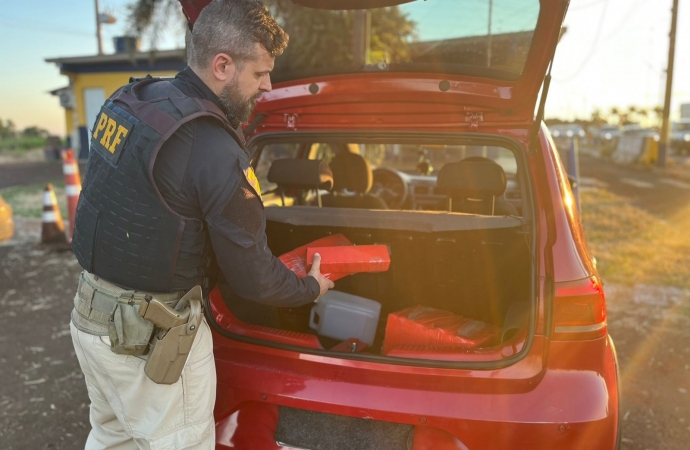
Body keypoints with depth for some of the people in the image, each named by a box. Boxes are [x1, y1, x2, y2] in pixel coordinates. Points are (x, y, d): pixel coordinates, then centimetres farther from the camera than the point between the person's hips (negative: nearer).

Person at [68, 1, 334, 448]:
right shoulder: (215, 154, -26)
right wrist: (310, 288, 3)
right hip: (150, 337, -8)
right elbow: (253, 278, -16)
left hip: (91, 311, 8)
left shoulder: (128, 101, 0)